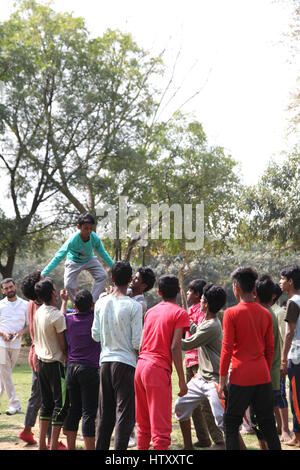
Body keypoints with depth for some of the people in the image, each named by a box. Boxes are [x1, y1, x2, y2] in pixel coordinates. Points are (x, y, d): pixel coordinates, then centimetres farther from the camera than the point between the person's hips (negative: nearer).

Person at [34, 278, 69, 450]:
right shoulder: (57, 317, -19)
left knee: (47, 404, 15)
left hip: (42, 362, 8)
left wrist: (63, 301, 32)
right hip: (56, 364, -8)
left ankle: (42, 444, 19)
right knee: (61, 404, -2)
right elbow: (64, 346, -14)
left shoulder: (39, 311, 4)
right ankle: (54, 446, -2)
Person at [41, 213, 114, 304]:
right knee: (69, 286, -17)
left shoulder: (95, 238, -26)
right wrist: (44, 273, -40)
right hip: (74, 262, -3)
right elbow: (58, 257, -35)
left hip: (90, 259, 3)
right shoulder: (72, 240, -36)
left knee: (102, 275, -18)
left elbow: (103, 254, -7)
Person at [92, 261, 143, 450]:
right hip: (126, 363, -5)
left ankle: (101, 448, 18)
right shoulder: (134, 306, -11)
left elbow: (95, 335, 9)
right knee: (125, 413, -1)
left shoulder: (101, 303, 3)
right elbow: (137, 342, -11)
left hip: (105, 362, 5)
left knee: (105, 413, 15)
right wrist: (140, 363, 4)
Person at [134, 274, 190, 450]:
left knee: (143, 424, 17)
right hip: (159, 369, -7)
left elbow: (141, 343, 15)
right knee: (161, 426, -4)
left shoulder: (151, 311, 17)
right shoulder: (180, 313, -3)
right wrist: (182, 380, -9)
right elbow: (175, 347, -11)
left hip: (141, 365, 7)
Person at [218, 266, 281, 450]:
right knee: (268, 425, 12)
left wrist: (222, 380, -3)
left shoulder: (231, 313, -9)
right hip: (263, 377, 5)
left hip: (241, 378, -5)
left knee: (231, 425, 5)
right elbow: (270, 348, 10)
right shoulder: (266, 313, 5)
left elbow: (227, 349, -10)